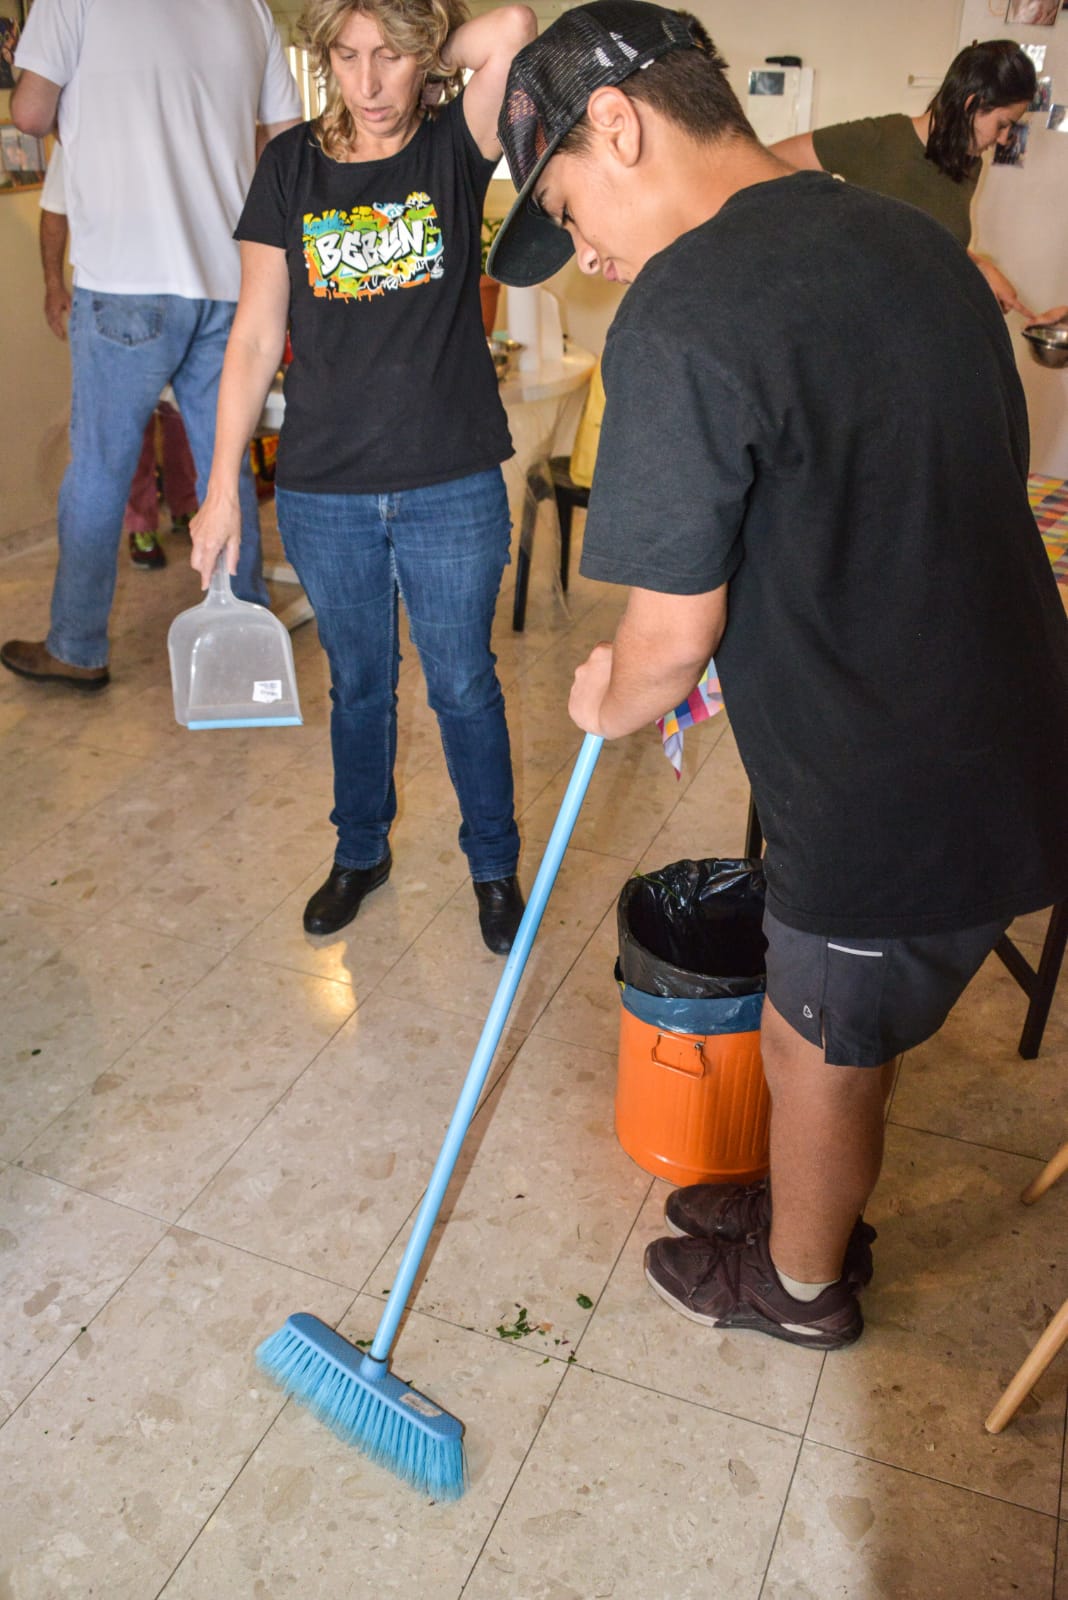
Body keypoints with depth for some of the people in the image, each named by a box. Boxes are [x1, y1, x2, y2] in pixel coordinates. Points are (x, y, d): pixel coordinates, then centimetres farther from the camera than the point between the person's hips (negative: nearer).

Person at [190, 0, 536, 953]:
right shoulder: (293, 166, 3)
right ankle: (360, 851, 37)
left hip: (452, 488, -2)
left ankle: (494, 863, 29)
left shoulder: (455, 147, -1)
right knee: (358, 686, 16)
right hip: (324, 491, 2)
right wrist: (223, 488, 0)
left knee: (464, 688, 9)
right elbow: (256, 337, 2)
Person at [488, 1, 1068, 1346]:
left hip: (892, 806, -8)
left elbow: (671, 639, -20)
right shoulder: (915, 241, 6)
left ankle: (799, 1282, 44)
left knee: (817, 1047, 17)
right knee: (845, 1029, 27)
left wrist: (609, 700, 4)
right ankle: (815, 1207, 52)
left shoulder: (680, 316, -21)